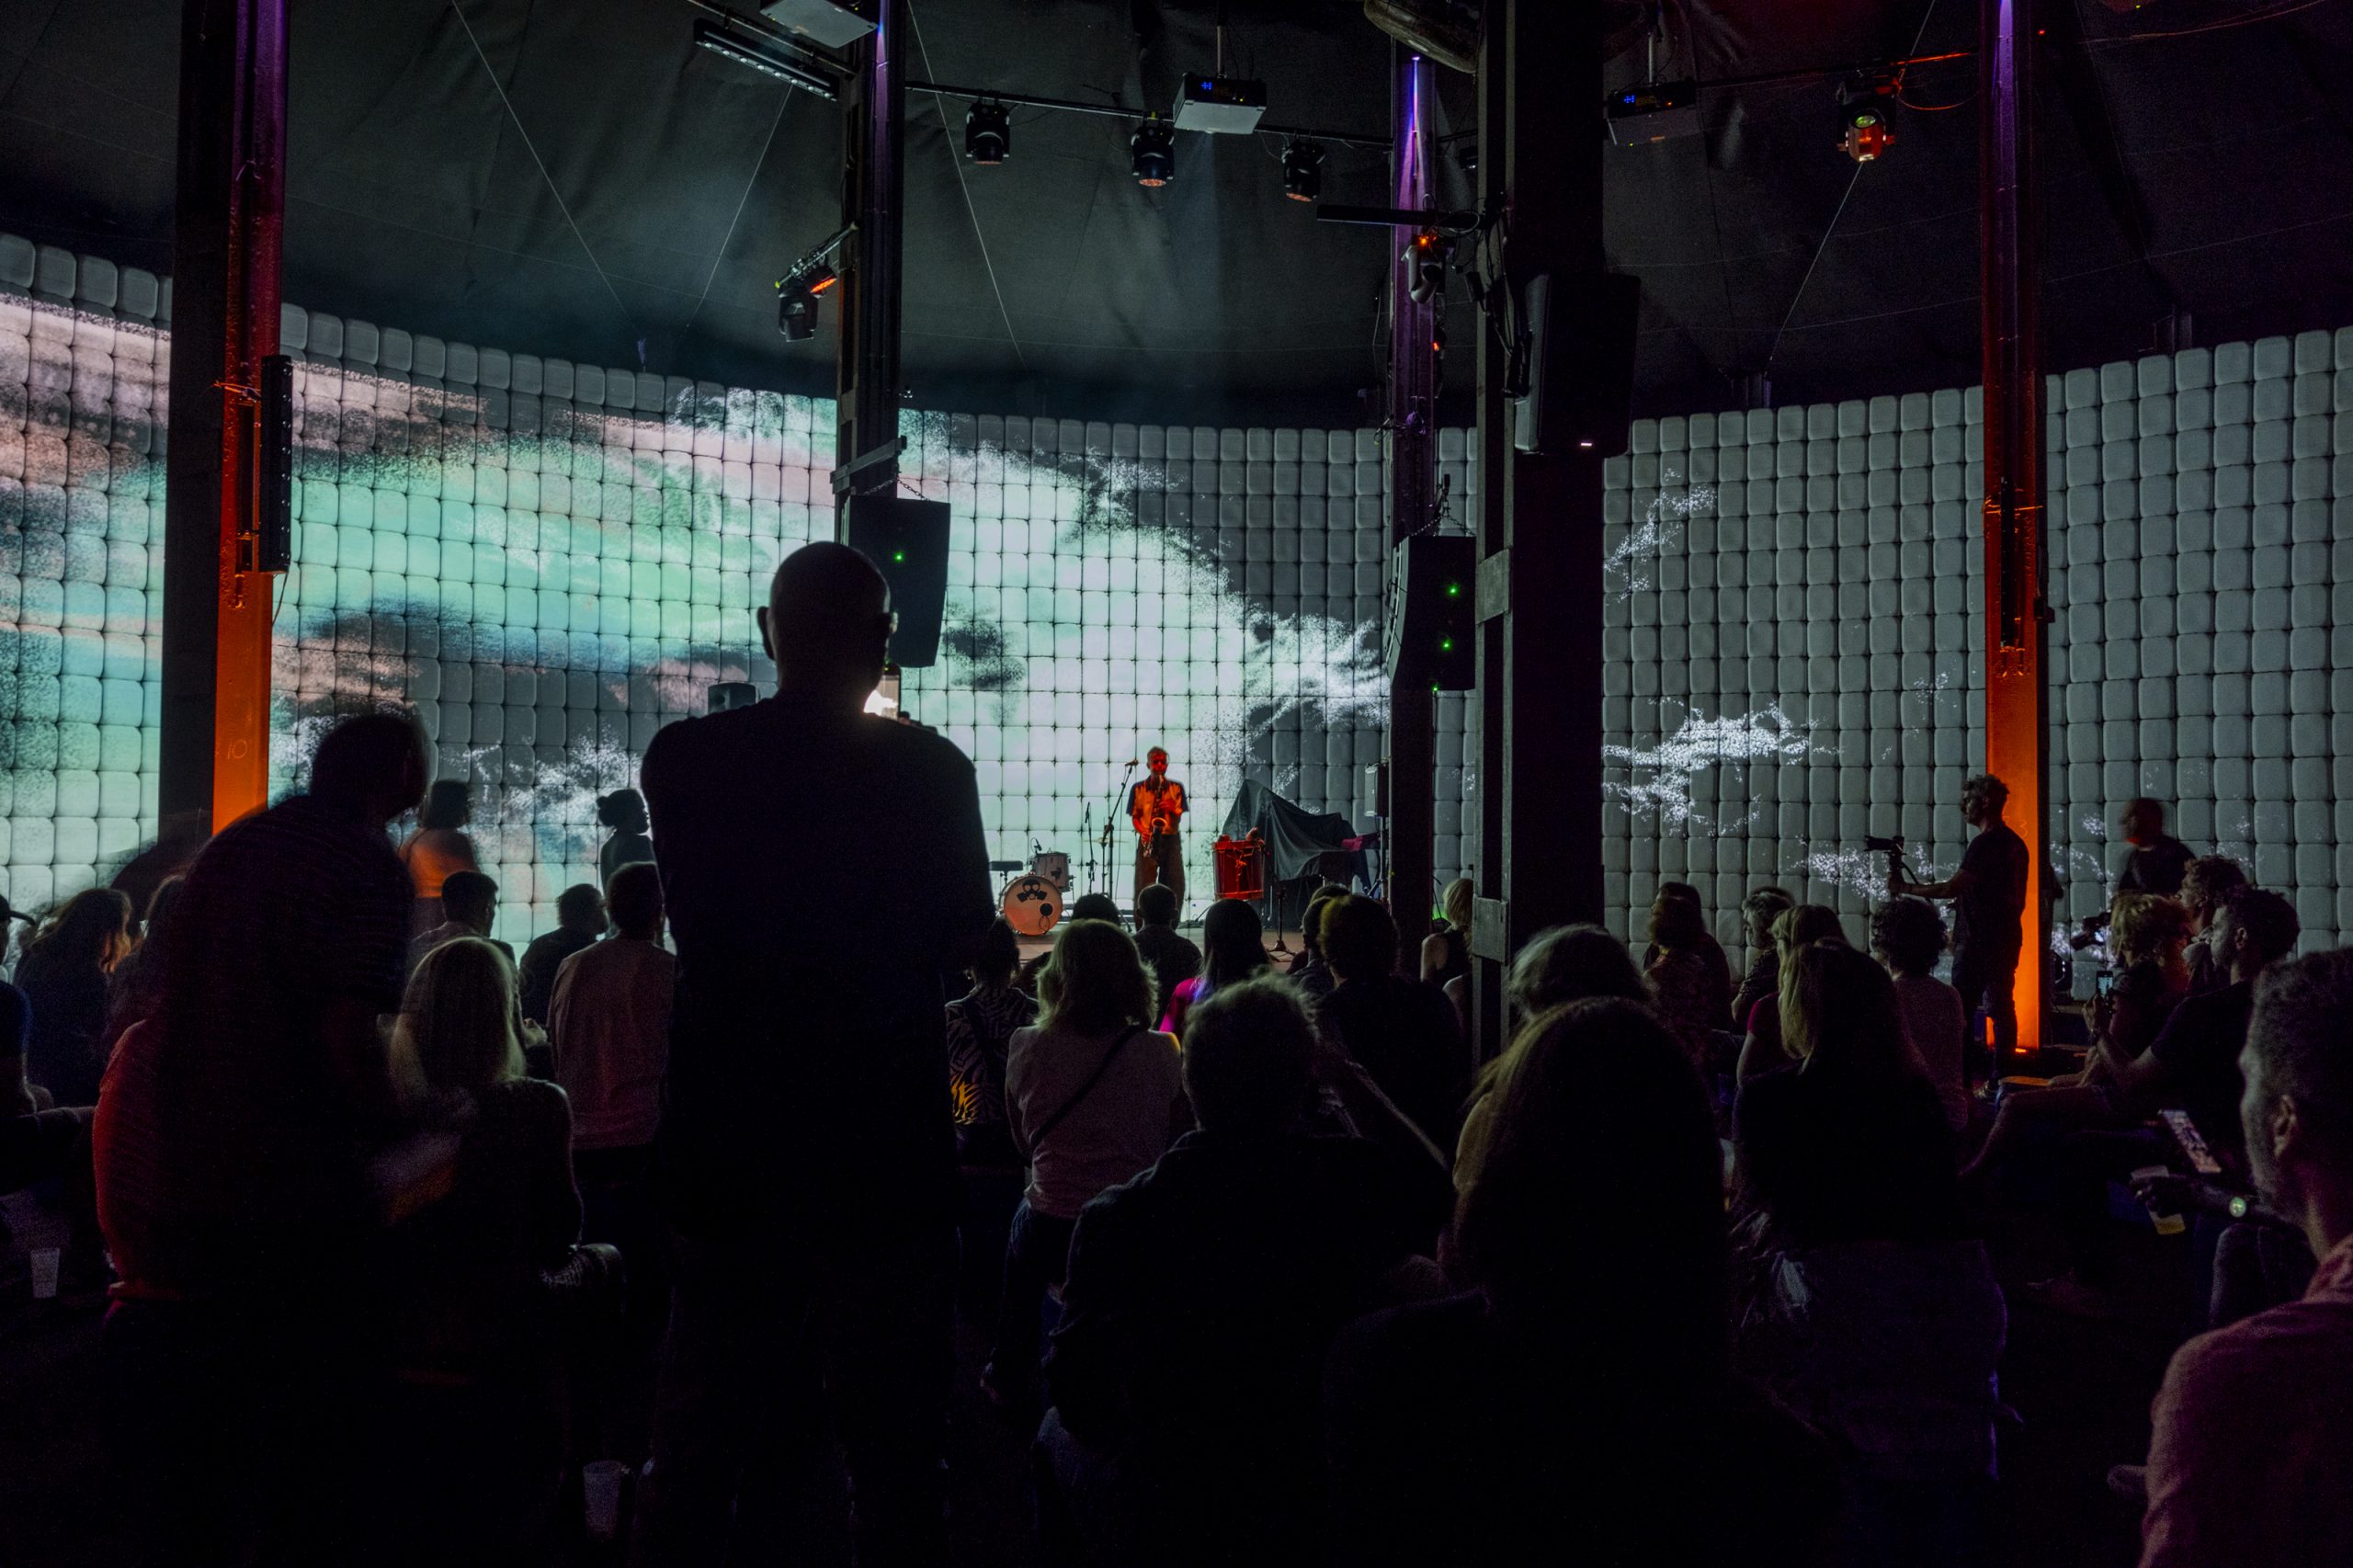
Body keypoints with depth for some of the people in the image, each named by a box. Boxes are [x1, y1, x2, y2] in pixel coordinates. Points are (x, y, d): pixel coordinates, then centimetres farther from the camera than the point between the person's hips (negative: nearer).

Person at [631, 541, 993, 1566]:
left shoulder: (682, 757, -5)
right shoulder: (929, 769, -11)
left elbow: (694, 920, 8)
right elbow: (962, 937, 1)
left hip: (723, 1142, 2)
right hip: (887, 1141, -2)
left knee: (700, 1424, 15)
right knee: (892, 1430, 12)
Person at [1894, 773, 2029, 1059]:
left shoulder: (1985, 844, -15)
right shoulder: (2015, 842, 14)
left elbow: (1951, 888, -20)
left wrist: (1905, 888, -11)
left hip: (1978, 942, -9)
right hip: (2006, 939, 9)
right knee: (2001, 1008, 10)